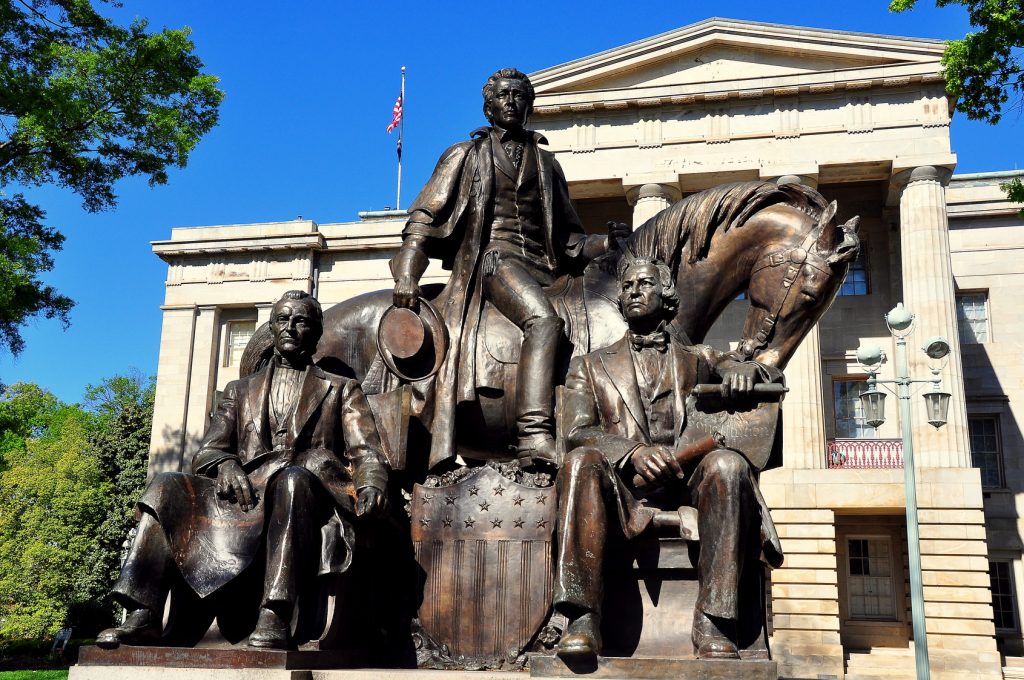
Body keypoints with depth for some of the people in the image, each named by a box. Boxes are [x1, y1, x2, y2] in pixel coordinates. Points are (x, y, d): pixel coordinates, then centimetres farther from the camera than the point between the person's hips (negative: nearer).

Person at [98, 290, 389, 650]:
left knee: (292, 477, -37)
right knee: (167, 487, -18)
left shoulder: (341, 390, 19)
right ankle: (142, 616, -28)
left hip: (311, 495, -3)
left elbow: (366, 454, 6)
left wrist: (370, 486, -18)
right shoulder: (240, 391, 26)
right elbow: (205, 454, 16)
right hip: (248, 497, 3)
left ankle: (274, 618, -48)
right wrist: (225, 464, -10)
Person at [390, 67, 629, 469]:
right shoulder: (466, 156, 18)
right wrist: (406, 275, -4)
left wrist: (603, 243, 6)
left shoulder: (547, 164, 27)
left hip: (541, 266, 6)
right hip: (491, 256, -5)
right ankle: (534, 437, -42)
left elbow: (568, 238, 27)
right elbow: (424, 218, 9)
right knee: (544, 319, -34)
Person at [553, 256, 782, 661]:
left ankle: (712, 621, -32)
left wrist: (746, 370, -5)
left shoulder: (697, 360, 25)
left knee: (727, 463, -31)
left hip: (686, 485, 1)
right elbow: (578, 433, 5)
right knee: (582, 460, -32)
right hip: (624, 490, 0)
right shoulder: (590, 366, 21)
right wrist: (635, 452, -16)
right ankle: (582, 620, -40)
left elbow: (773, 377, 22)